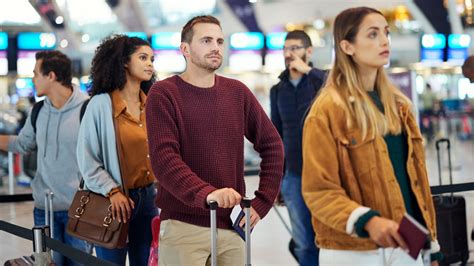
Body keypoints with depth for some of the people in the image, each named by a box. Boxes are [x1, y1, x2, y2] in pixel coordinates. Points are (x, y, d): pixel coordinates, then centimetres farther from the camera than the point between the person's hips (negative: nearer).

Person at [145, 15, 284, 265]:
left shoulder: (237, 92, 8)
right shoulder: (163, 93, -5)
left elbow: (272, 144, 12)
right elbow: (164, 158, -16)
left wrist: (262, 202, 2)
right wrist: (206, 193, -32)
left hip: (232, 225, 4)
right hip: (183, 226, -4)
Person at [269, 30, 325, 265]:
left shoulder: (321, 80, 0)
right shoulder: (278, 90, 11)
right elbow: (275, 136, 15)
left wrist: (308, 71, -24)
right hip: (293, 176, 3)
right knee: (304, 245, 6)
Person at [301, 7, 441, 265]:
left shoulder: (398, 105, 11)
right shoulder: (327, 111, -9)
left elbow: (414, 175, 13)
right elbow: (319, 191, -13)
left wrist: (431, 244, 12)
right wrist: (367, 221, -28)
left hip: (404, 245, 6)